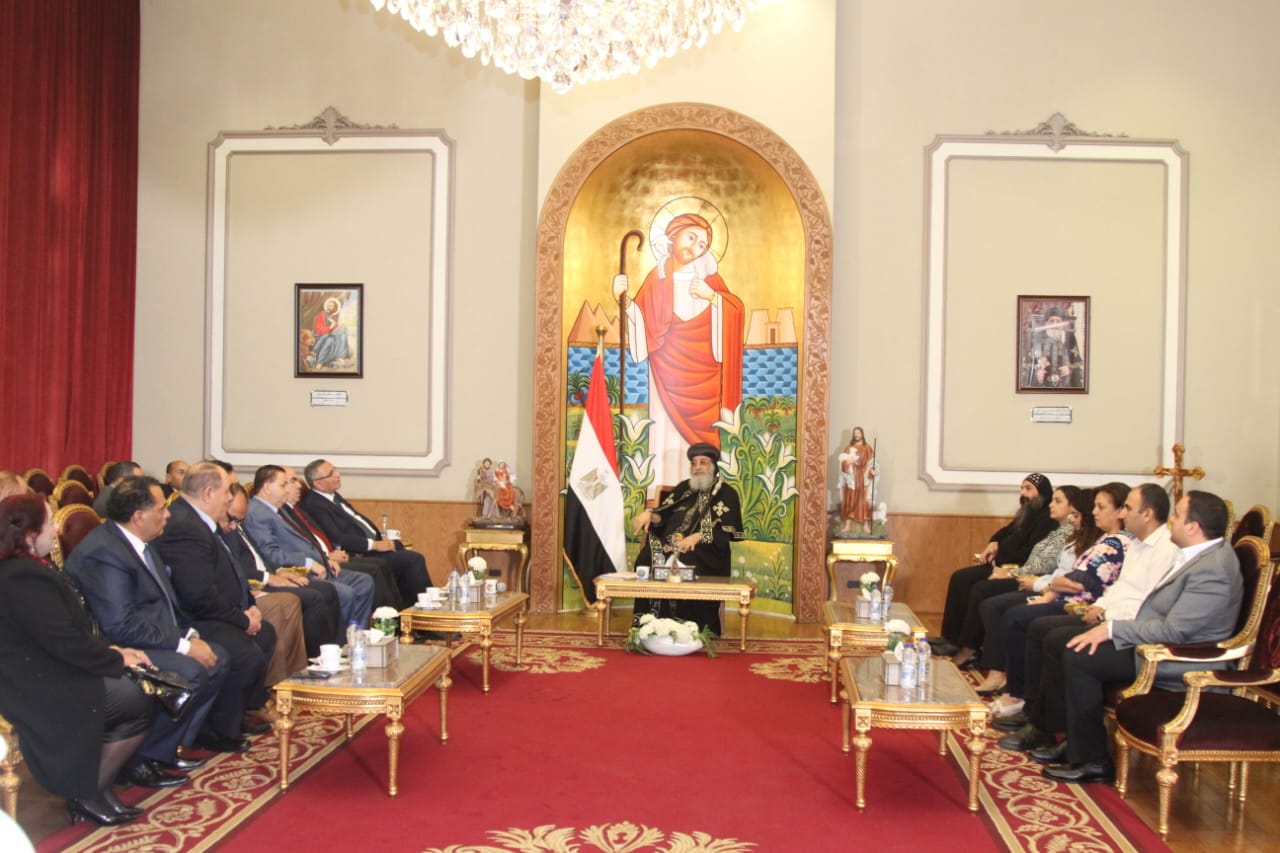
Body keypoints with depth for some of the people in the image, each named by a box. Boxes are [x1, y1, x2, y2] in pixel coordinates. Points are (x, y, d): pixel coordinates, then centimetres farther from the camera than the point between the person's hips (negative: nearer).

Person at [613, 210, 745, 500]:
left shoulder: (708, 275, 5)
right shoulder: (658, 277, 4)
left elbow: (737, 309, 0)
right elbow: (639, 316, 1)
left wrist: (712, 296, -14)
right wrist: (622, 297, -15)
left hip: (702, 367, 1)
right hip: (668, 365, 0)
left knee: (701, 428, -1)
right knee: (666, 423, -5)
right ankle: (662, 492, -5)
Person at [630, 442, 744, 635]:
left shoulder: (727, 494, 6)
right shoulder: (684, 488, 21)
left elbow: (728, 532, -5)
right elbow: (664, 515, 16)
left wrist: (698, 536, -21)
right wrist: (649, 514, -8)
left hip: (706, 549, -4)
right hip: (673, 544, 4)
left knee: (687, 565, -37)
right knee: (648, 559, -27)